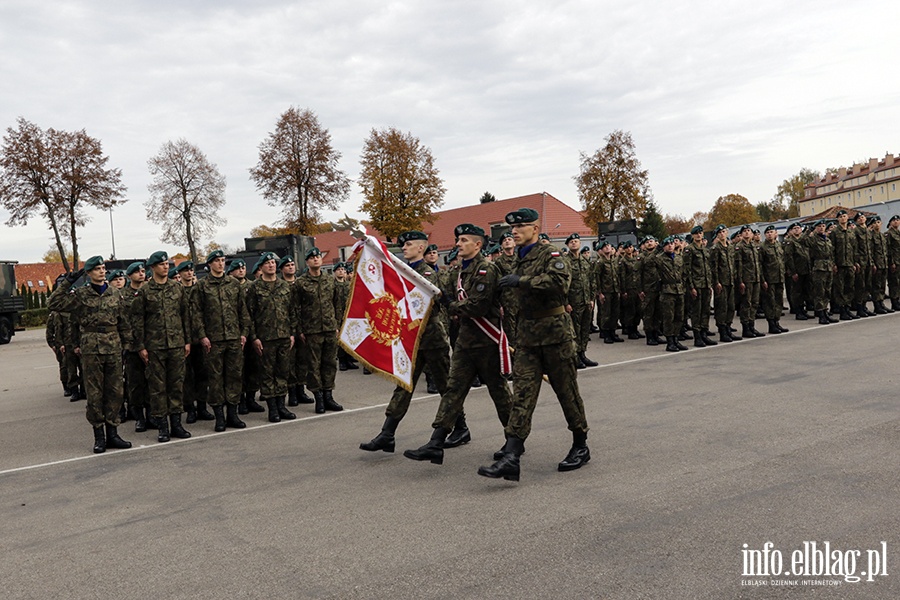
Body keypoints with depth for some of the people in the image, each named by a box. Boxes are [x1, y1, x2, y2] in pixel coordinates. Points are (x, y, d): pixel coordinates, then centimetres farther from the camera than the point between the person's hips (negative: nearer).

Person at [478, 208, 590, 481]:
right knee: (522, 394, -3)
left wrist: (522, 281, -26)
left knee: (566, 390, 5)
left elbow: (559, 281, -27)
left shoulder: (550, 254, -7)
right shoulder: (521, 260, 17)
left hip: (554, 332, -6)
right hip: (527, 335, 7)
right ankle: (510, 458, -10)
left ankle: (580, 447, 23)